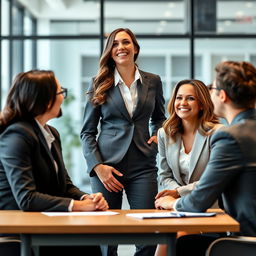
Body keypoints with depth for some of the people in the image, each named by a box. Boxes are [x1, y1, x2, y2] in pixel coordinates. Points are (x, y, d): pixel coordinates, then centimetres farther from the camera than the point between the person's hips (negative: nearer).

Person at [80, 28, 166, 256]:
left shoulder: (152, 82, 9)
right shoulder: (100, 85, 3)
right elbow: (87, 132, 3)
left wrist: (158, 134, 3)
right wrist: (97, 166, -9)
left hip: (143, 166, 2)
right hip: (107, 165, -1)